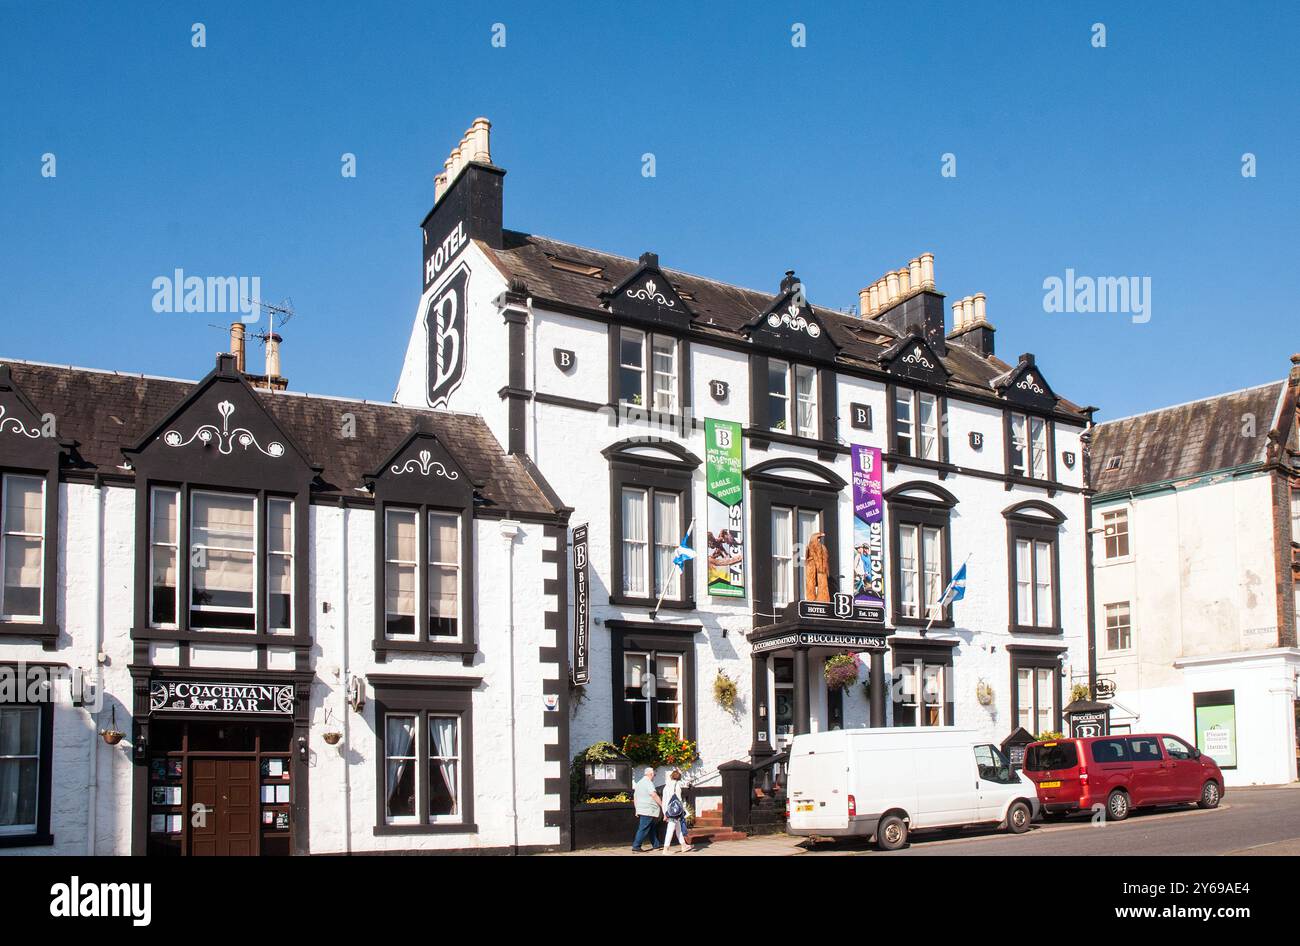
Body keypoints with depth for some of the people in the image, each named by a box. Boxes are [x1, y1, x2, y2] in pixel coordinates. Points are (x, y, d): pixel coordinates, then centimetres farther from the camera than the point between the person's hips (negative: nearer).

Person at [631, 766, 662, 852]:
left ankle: (656, 845, 22)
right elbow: (654, 795, -22)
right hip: (648, 811, -10)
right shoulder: (648, 783, -13)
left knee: (652, 828, 16)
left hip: (641, 810, 10)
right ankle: (636, 846, -10)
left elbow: (635, 797, 23)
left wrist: (637, 809, 27)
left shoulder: (639, 783, 18)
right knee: (643, 829, -8)